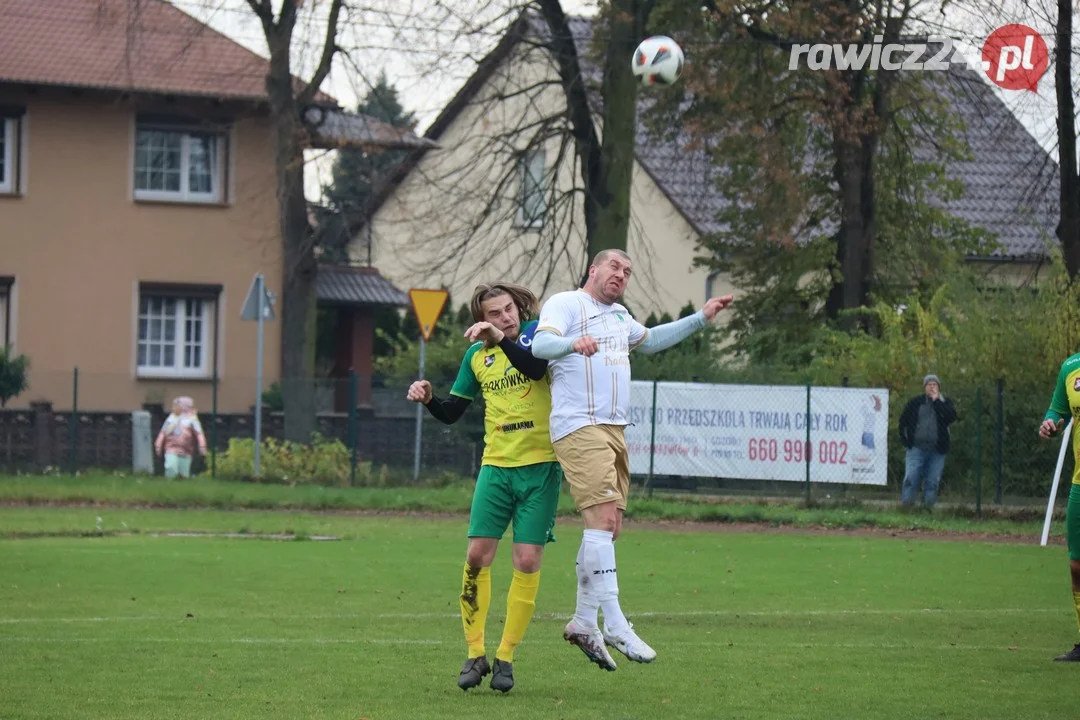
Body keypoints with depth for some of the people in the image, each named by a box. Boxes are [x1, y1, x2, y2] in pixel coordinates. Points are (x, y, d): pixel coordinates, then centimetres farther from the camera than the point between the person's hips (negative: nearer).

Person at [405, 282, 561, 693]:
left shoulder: (535, 333, -3)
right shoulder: (477, 356, 8)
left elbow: (536, 369, -25)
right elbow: (451, 413, 14)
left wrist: (502, 339, -35)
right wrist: (428, 399, -6)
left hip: (541, 466, -3)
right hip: (496, 466, 3)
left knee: (527, 561, -5)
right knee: (477, 555, -5)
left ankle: (505, 659, 4)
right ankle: (476, 654, 5)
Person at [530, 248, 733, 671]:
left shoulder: (619, 316, 25)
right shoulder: (566, 304, -1)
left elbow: (649, 341, 44)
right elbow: (541, 343, -19)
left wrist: (701, 319, 38)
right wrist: (573, 343, -40)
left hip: (614, 430, 9)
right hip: (579, 427, -9)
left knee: (608, 528, 7)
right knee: (603, 518, -18)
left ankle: (584, 621, 14)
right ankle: (615, 626, -23)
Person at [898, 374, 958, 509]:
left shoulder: (945, 403, 8)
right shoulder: (915, 402, 7)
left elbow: (952, 417, -12)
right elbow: (903, 421, 14)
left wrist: (936, 401, -12)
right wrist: (905, 439, 5)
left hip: (937, 451, 1)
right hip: (916, 448, -1)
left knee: (932, 481, 2)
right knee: (911, 478, -8)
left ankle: (928, 507, 8)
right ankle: (905, 506, -6)